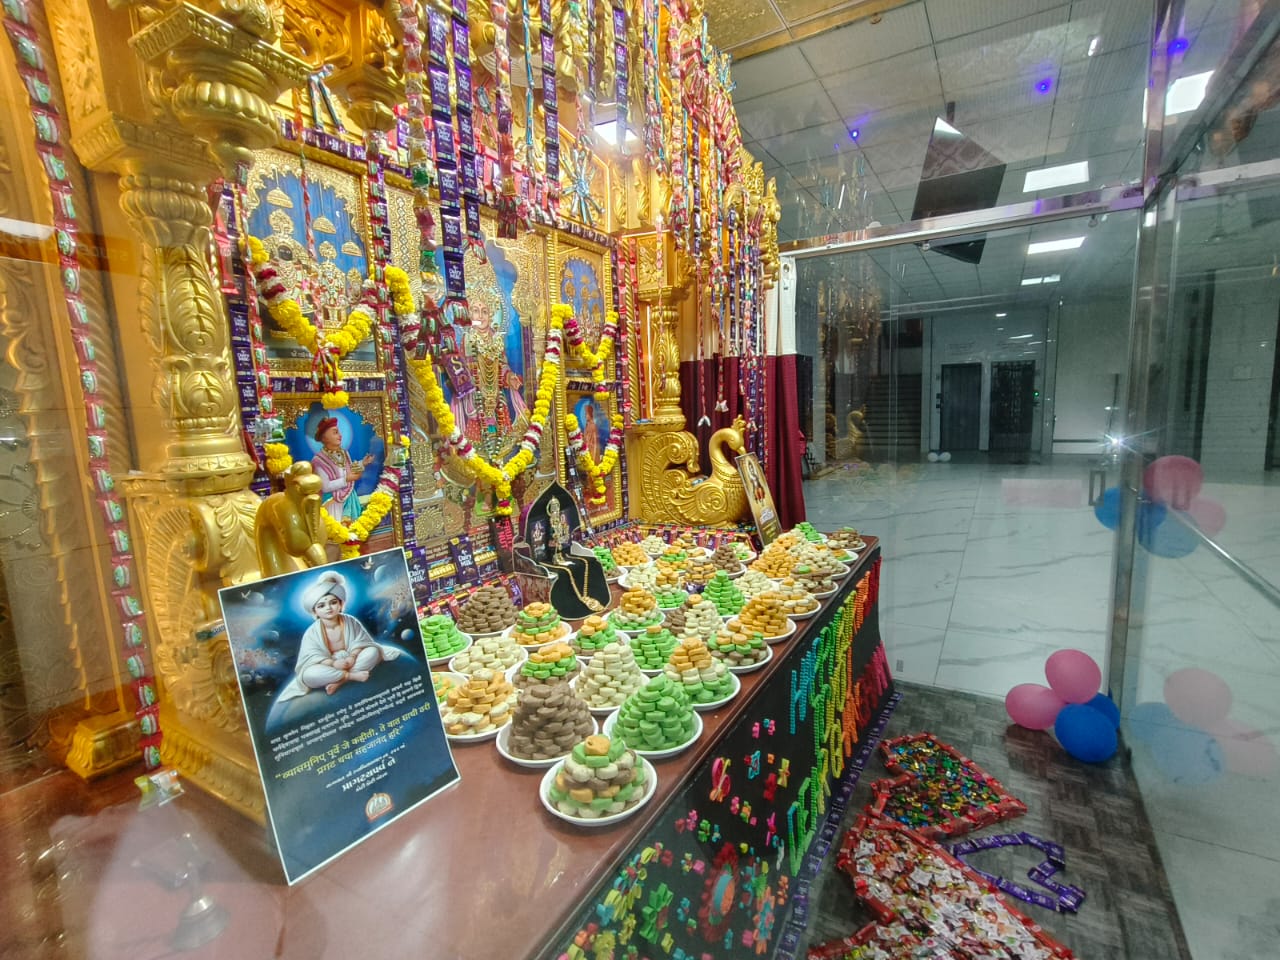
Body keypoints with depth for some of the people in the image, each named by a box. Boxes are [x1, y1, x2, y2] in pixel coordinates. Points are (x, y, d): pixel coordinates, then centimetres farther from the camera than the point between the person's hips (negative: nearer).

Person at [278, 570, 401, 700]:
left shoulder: (351, 621, -7)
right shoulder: (312, 632, -12)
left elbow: (360, 642, -7)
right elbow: (312, 658, -18)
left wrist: (352, 657, -28)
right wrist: (333, 663, -35)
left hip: (349, 662, 2)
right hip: (328, 668, -2)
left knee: (373, 651, -23)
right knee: (308, 674, -33)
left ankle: (339, 681, -27)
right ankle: (352, 676, -26)